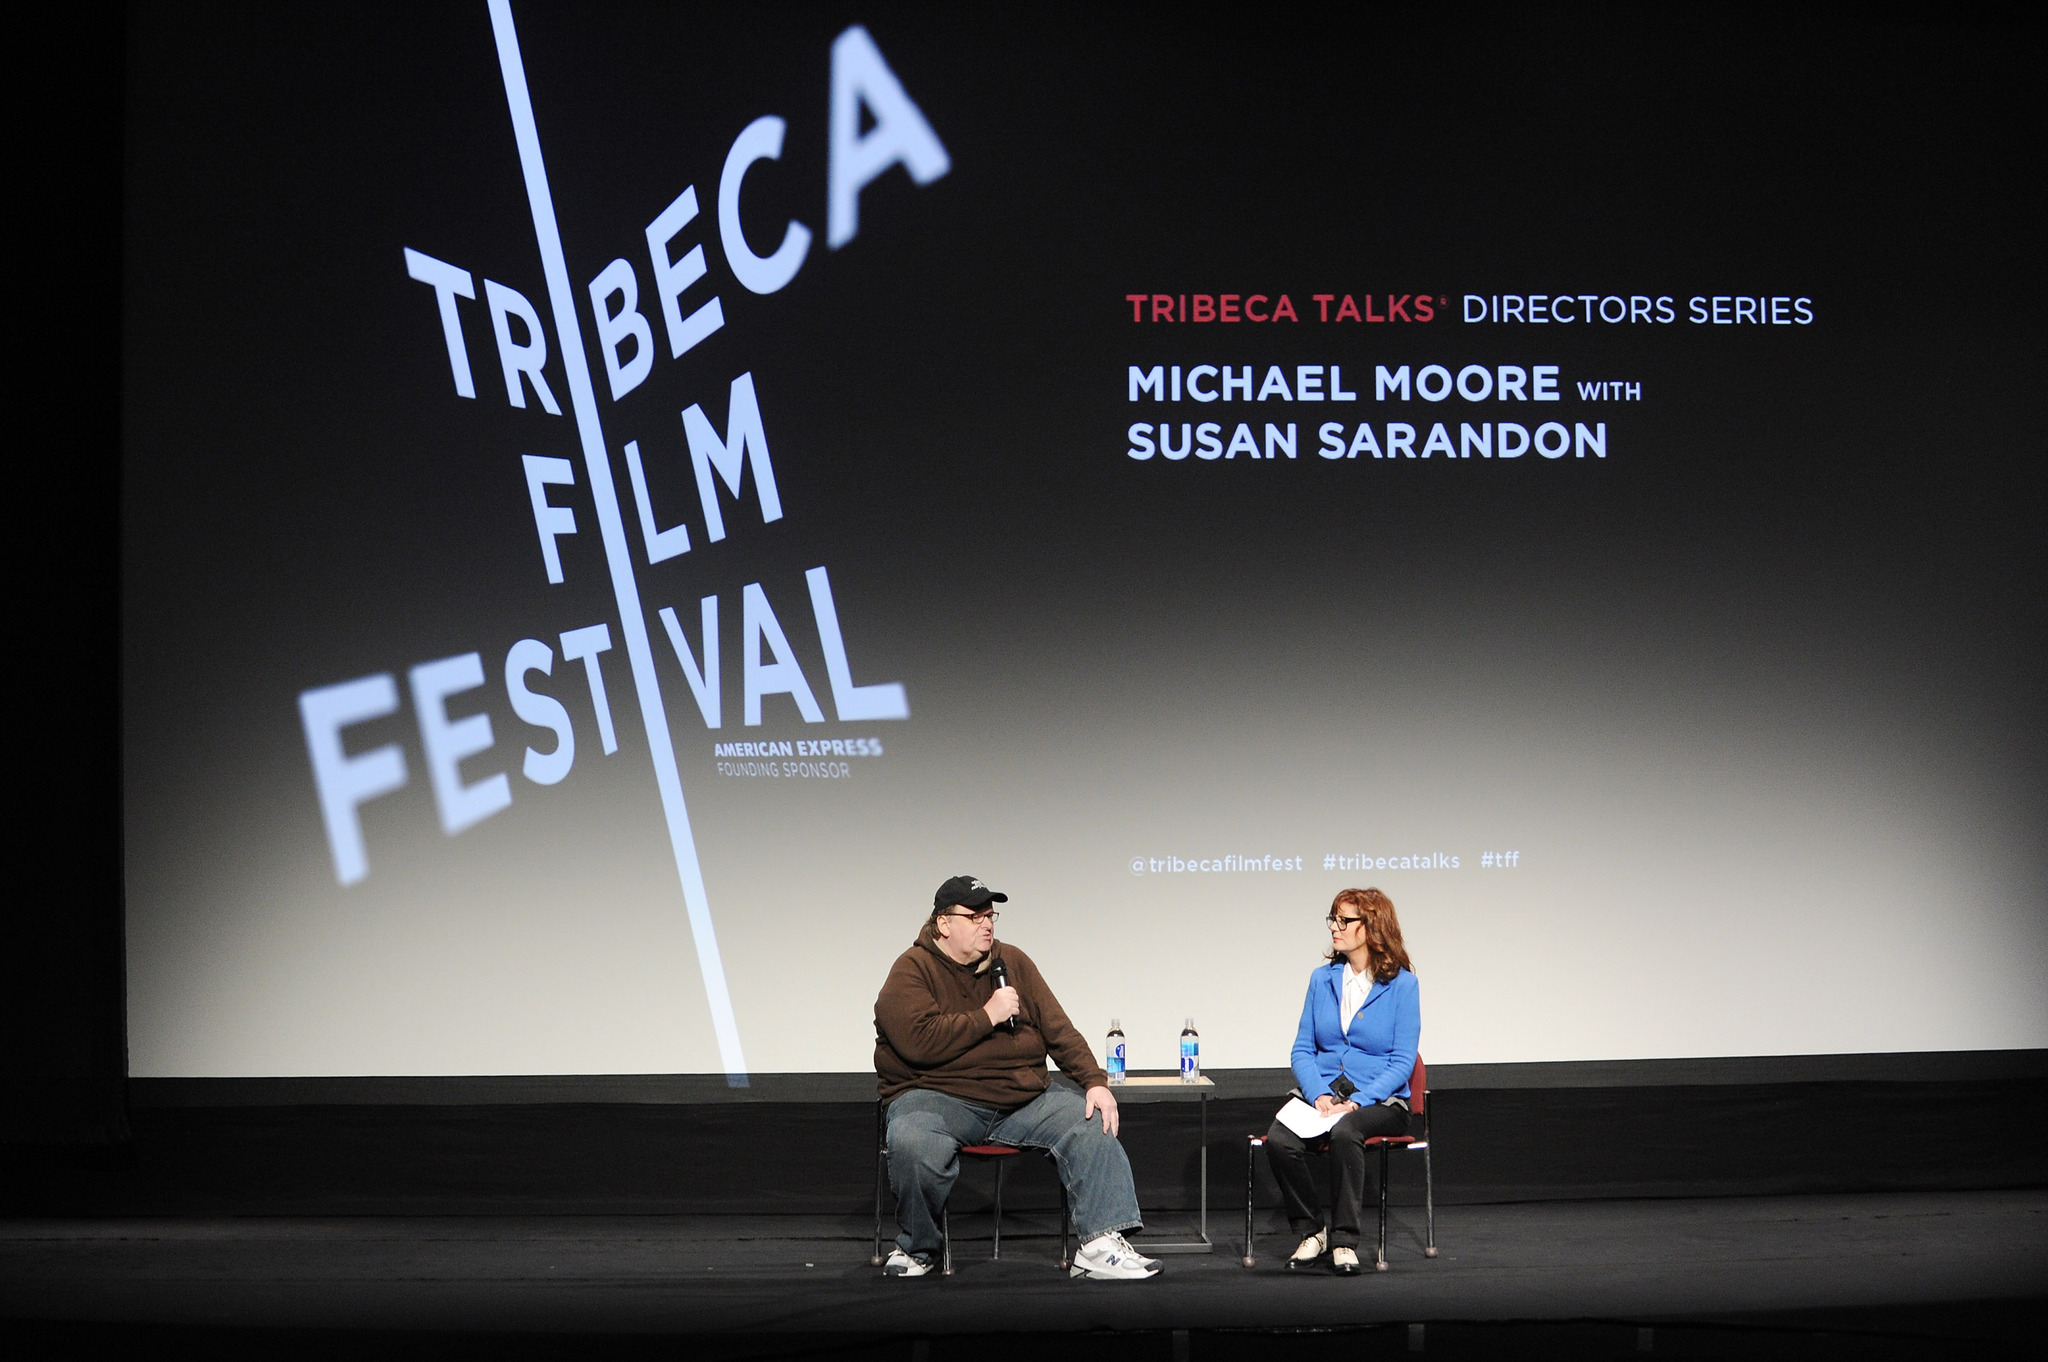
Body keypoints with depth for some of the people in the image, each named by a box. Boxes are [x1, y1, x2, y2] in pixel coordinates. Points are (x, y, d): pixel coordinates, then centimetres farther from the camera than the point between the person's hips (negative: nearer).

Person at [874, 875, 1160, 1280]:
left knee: (1092, 1121, -15)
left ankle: (1102, 1245, -19)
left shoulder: (1013, 962, 13)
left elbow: (1058, 1030, 10)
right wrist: (988, 1016, -16)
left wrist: (1095, 1082, -5)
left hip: (1023, 1098, 5)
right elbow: (920, 1041, -21)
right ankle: (916, 1247, -10)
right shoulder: (913, 970, -4)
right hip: (939, 1098, -5)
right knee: (913, 1143, -36)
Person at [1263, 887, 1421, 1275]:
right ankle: (1310, 1231, -7)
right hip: (1322, 1092, 4)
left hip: (1380, 1100, -4)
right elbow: (1302, 1050, 9)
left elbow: (1402, 1062, -6)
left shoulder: (1401, 983, -3)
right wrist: (1319, 1096, -11)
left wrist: (1356, 1102, -19)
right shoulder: (1323, 979, 10)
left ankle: (1344, 1240, -25)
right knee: (1279, 1140, -27)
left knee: (1345, 1132, -38)